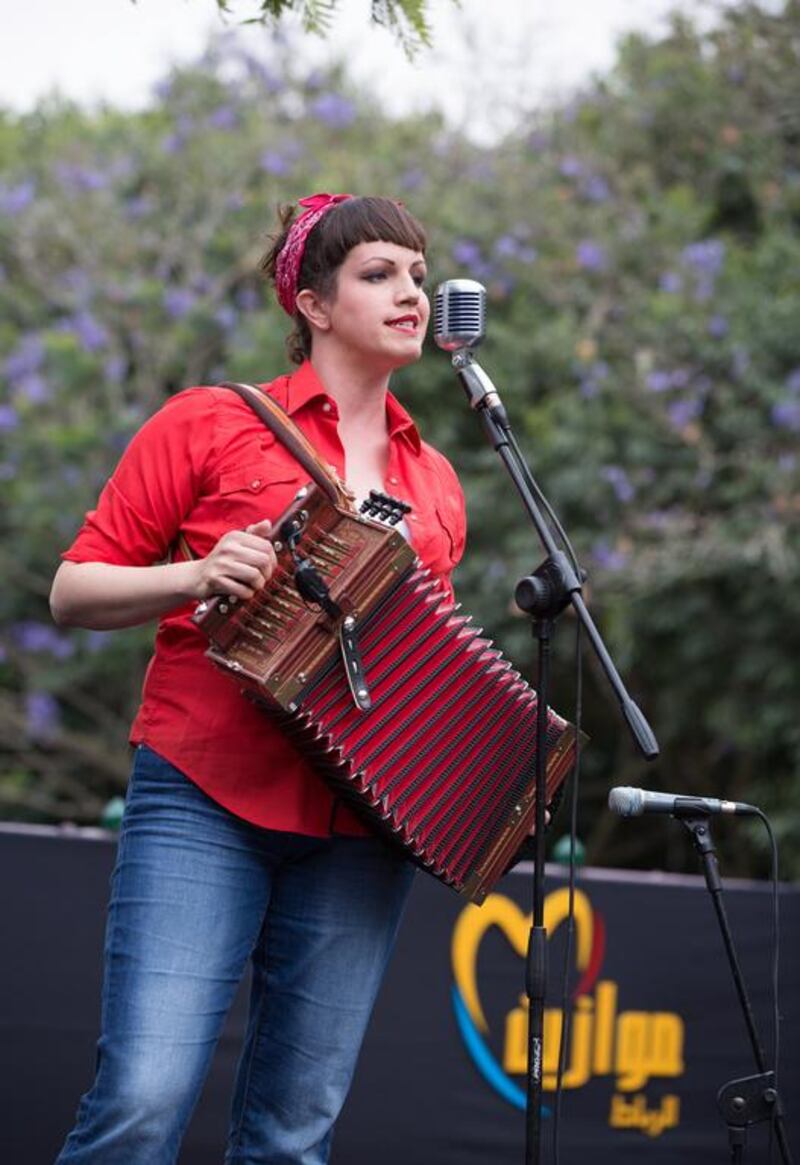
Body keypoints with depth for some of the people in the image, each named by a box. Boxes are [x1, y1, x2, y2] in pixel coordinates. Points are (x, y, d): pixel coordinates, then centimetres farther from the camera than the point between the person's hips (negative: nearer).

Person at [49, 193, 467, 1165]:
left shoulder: (434, 485, 18)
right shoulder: (213, 425, 4)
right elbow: (75, 592, 4)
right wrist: (198, 577, -13)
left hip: (359, 829, 5)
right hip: (205, 801, -4)